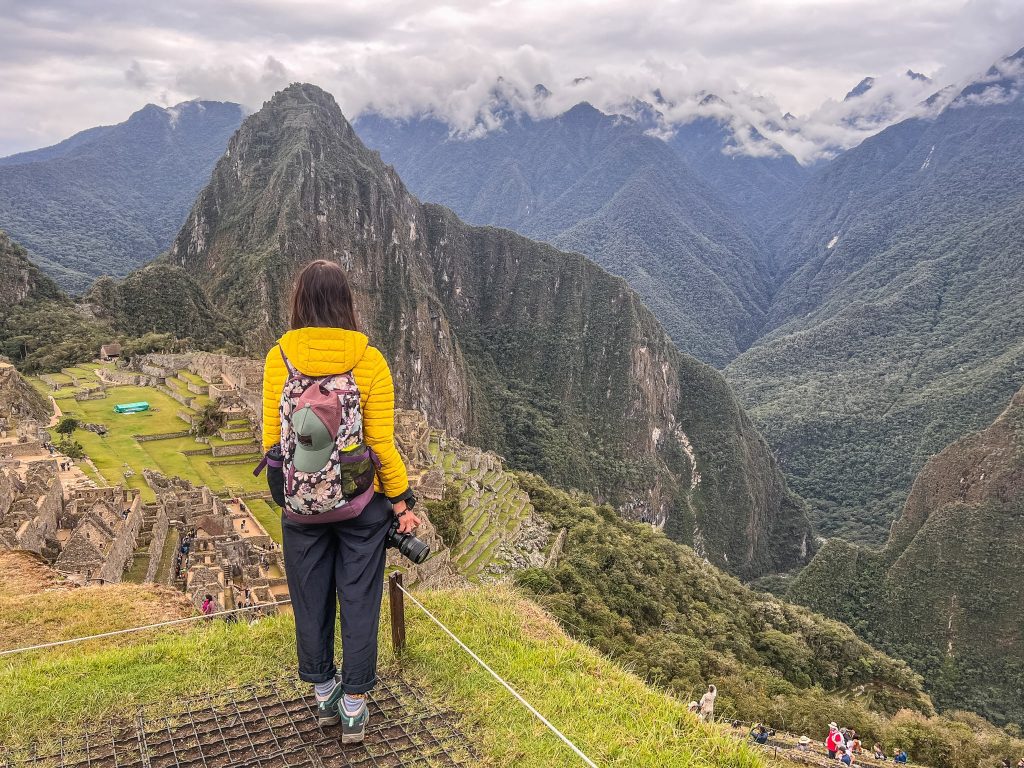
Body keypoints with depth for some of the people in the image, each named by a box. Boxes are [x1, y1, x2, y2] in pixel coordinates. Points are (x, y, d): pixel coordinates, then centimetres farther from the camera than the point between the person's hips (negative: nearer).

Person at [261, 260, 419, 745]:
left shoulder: (279, 358, -9)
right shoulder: (368, 360, -14)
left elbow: (272, 437, -3)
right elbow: (382, 444, -13)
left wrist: (282, 486, 14)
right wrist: (402, 500, -2)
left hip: (301, 505, 2)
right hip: (362, 504, -1)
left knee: (311, 602, 19)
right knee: (359, 604, 13)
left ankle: (323, 695, 37)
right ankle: (353, 709, 23)